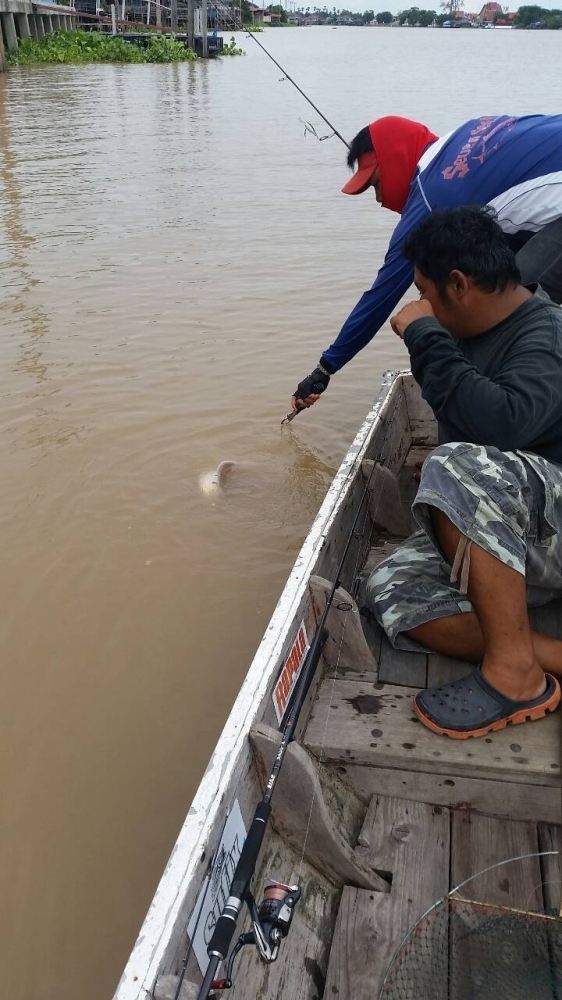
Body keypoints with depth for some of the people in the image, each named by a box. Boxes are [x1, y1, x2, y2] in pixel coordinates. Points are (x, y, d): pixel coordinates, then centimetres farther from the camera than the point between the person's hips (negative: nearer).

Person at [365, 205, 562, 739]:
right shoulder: (476, 335, 11)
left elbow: (502, 422, -38)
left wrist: (424, 336, -27)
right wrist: (440, 472, 12)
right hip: (491, 533, 9)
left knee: (459, 467, -37)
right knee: (391, 590, -12)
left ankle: (515, 673, -25)